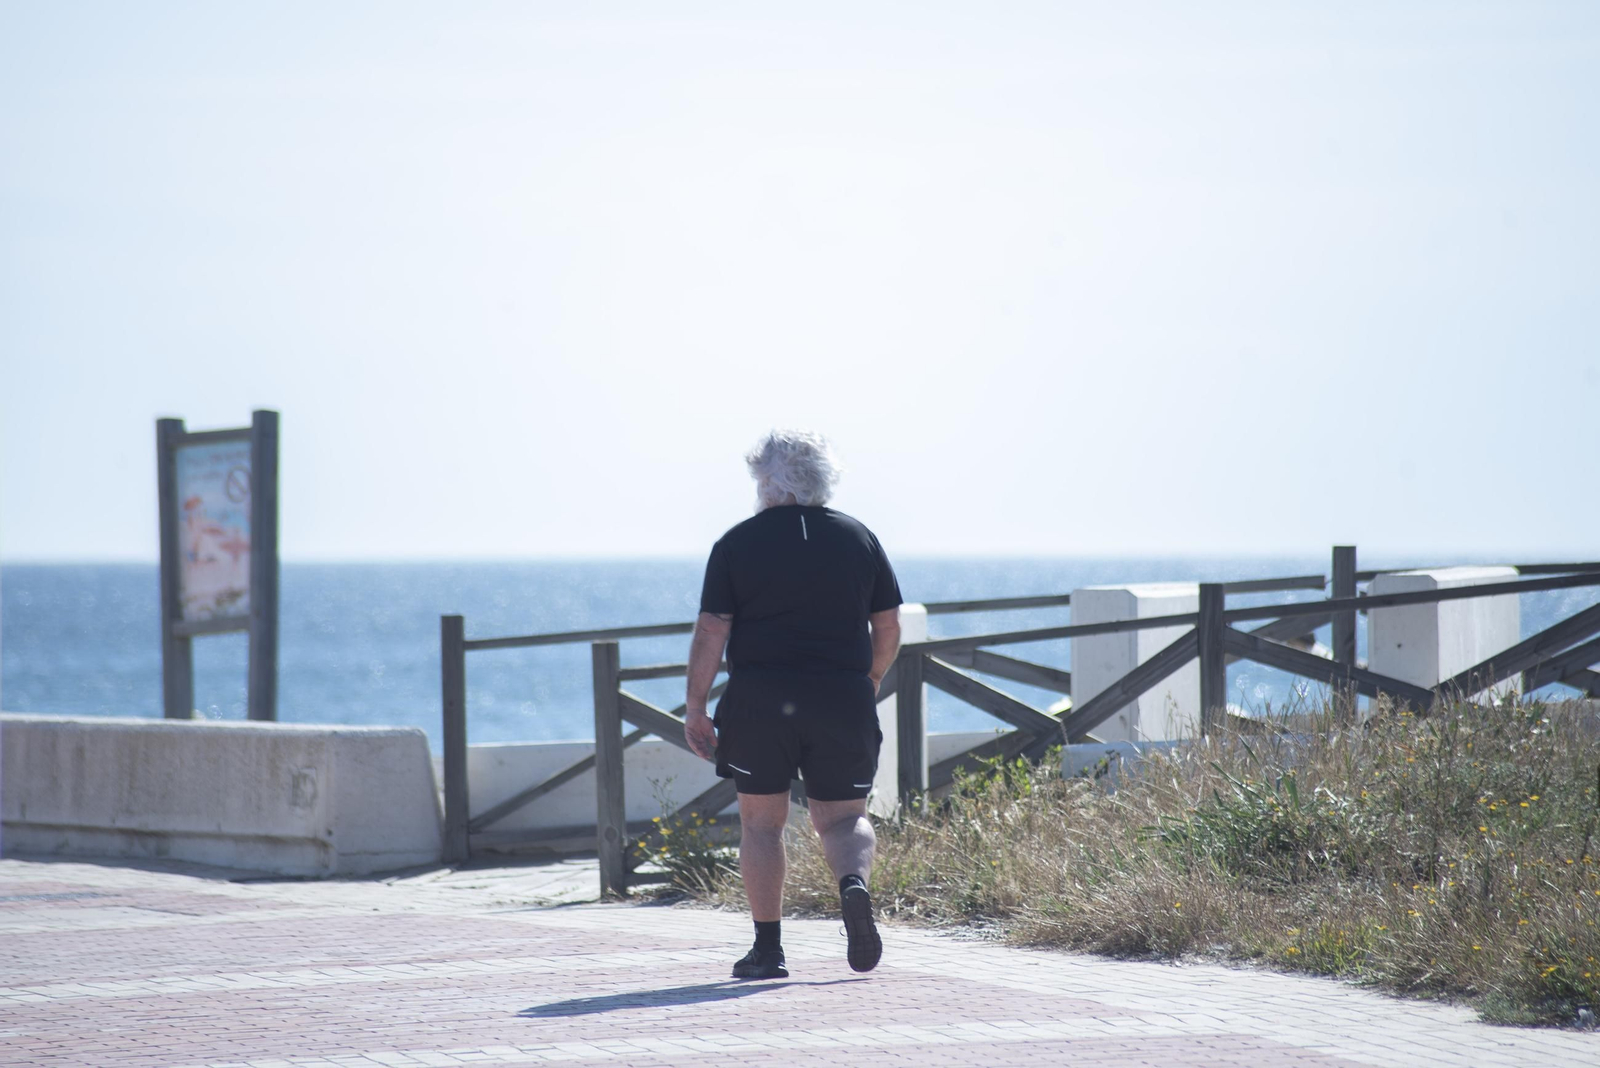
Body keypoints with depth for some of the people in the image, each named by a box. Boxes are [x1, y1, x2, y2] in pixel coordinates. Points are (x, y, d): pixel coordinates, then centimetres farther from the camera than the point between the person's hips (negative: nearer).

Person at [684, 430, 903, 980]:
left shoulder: (737, 543, 0)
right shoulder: (859, 538, 7)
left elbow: (711, 630, -4)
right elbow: (888, 628, 11)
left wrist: (695, 707, 1)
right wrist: (868, 682, 27)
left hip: (759, 702, -1)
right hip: (842, 702, 1)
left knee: (761, 822, 10)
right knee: (843, 816, 10)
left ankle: (768, 948, 8)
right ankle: (855, 883, -23)